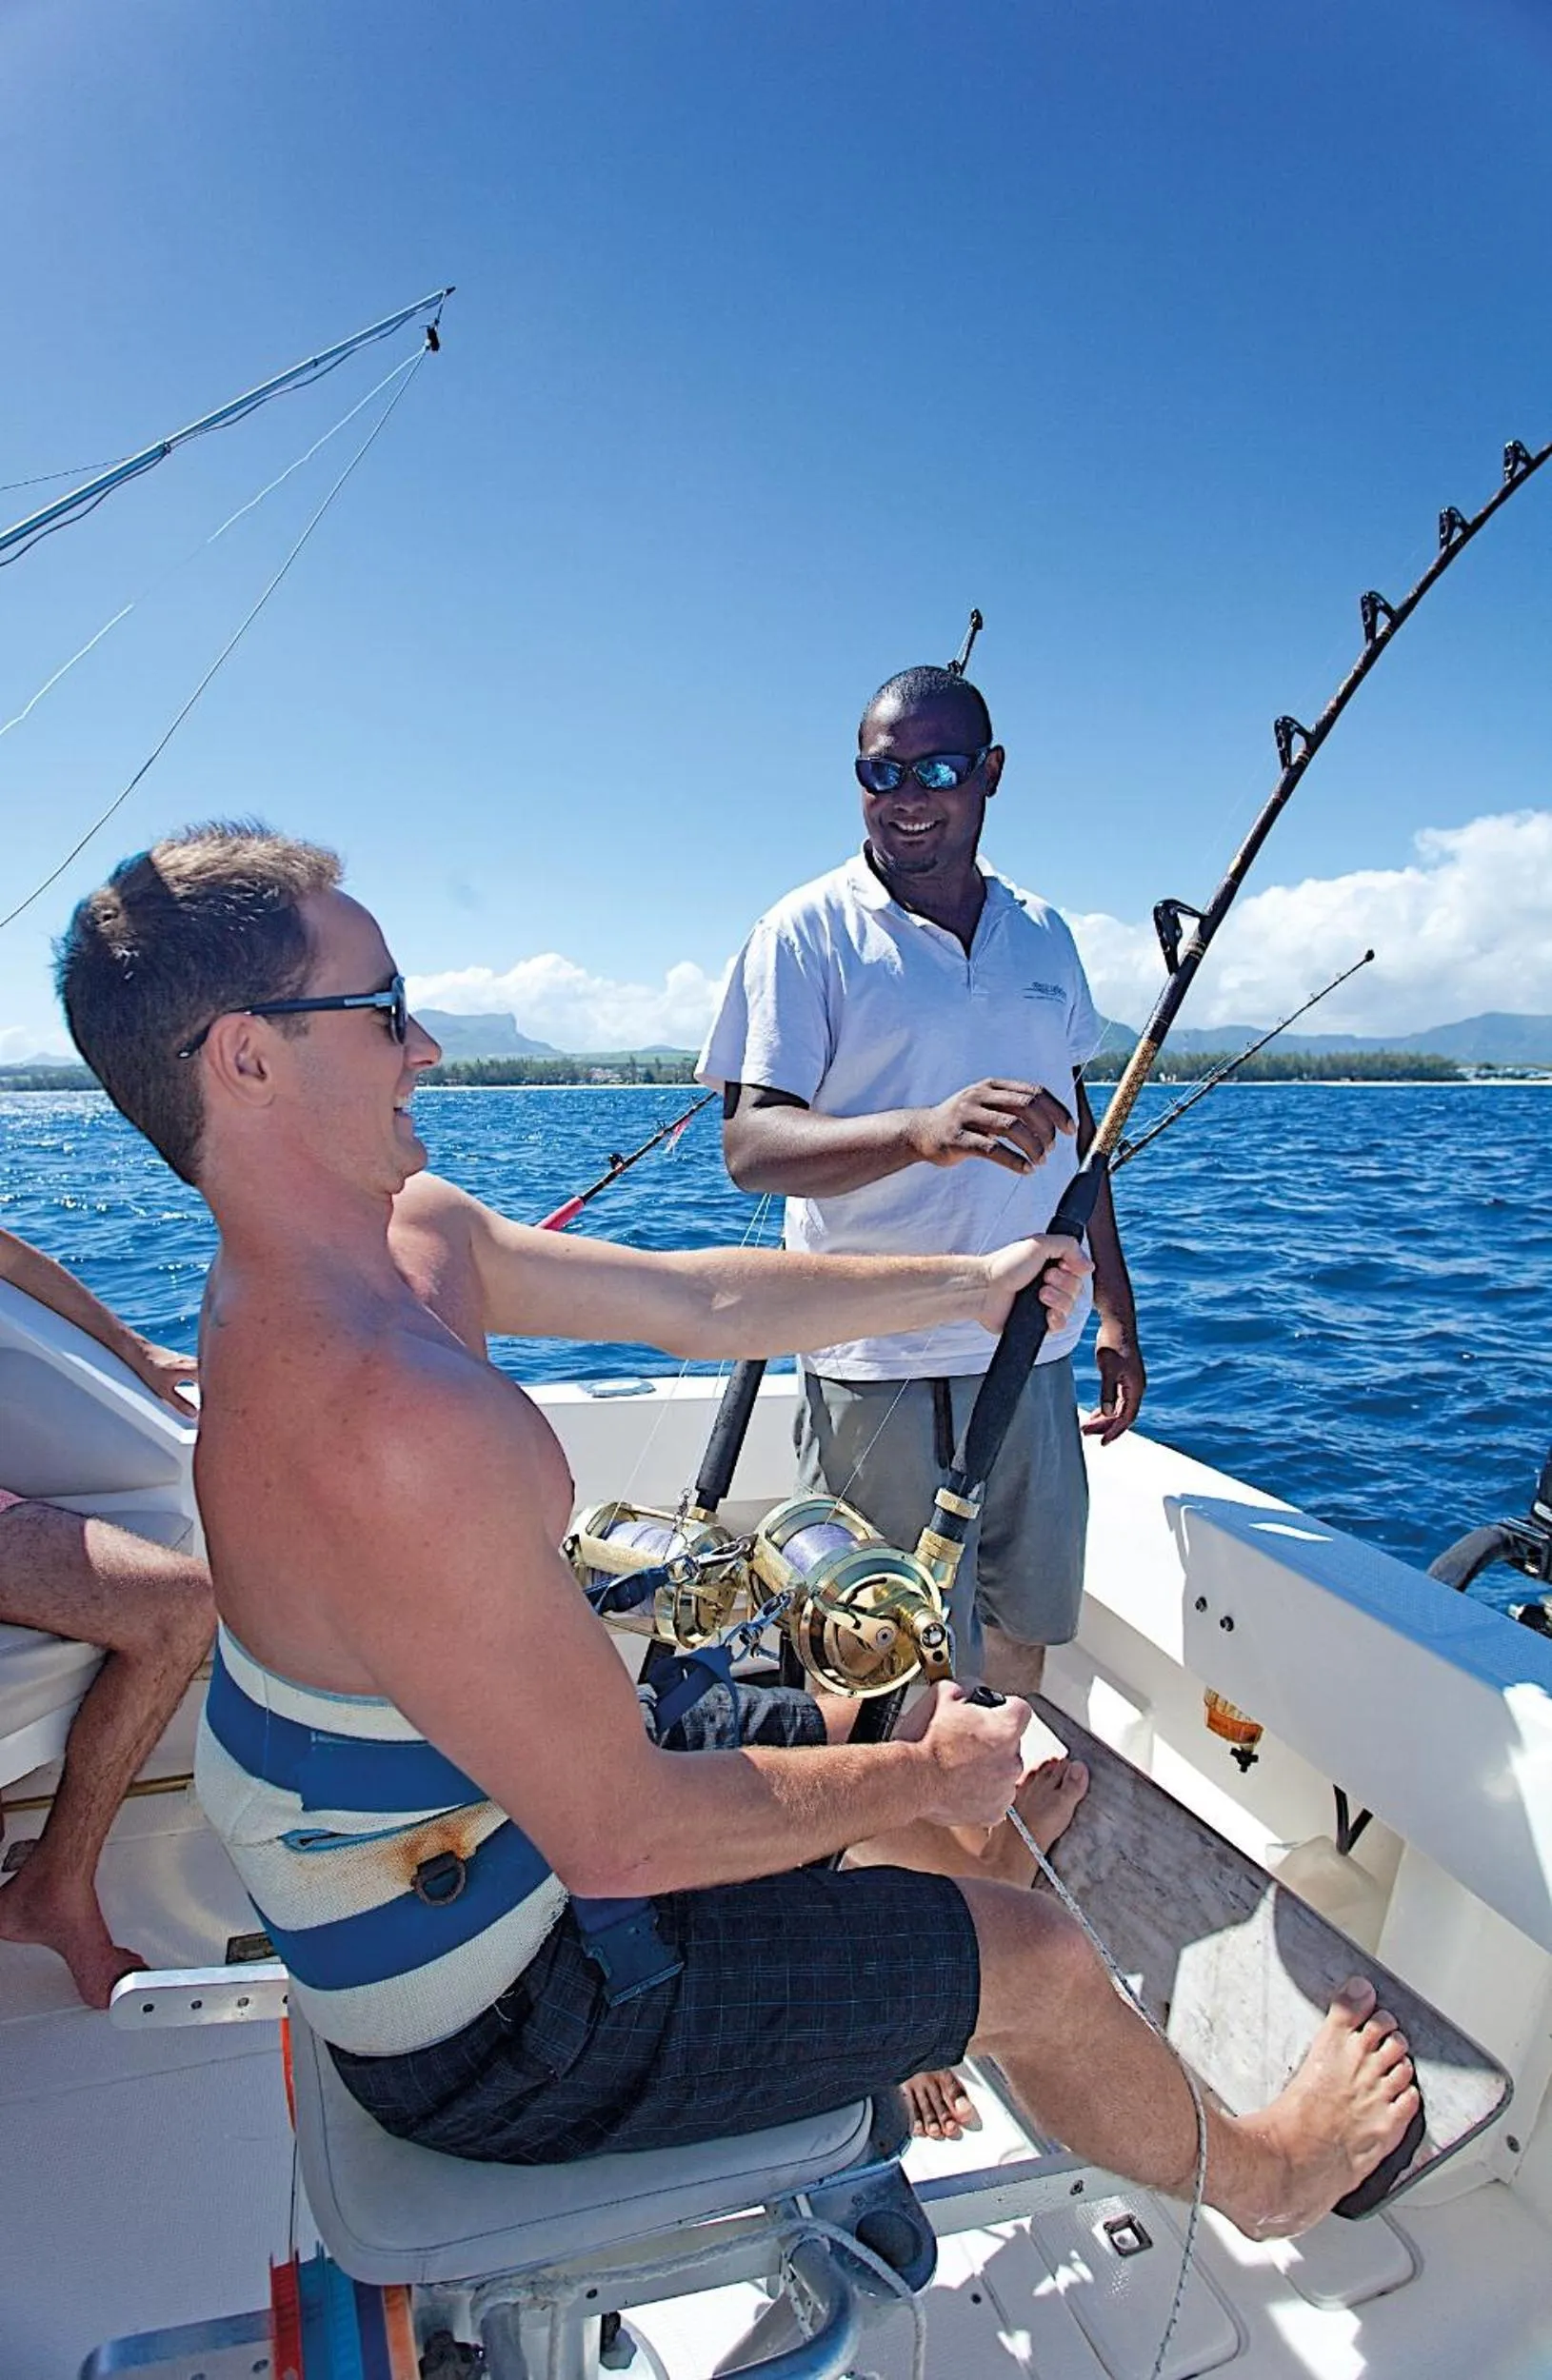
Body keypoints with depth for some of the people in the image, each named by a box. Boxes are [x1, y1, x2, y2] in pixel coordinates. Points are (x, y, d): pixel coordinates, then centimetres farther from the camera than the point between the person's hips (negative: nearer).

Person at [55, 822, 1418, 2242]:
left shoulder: (414, 1235, -6)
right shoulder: (395, 1422, -37)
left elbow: (694, 1302, 1)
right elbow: (623, 1840, -30)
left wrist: (966, 1284, 7)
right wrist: (923, 1779, -14)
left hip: (479, 1812, 8)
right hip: (494, 2025, -8)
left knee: (907, 1726, 21)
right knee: (1041, 1966, 4)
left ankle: (905, 2033, 50)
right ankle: (1261, 2175, 37)